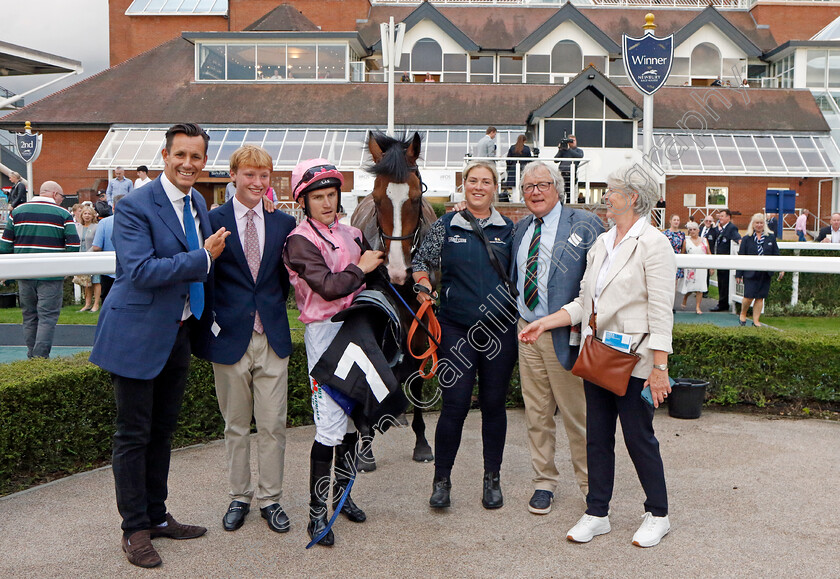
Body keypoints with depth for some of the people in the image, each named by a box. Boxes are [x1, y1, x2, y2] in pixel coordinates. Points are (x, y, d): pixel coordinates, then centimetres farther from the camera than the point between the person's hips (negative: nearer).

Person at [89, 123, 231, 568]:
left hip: (179, 332, 8)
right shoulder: (135, 206, -15)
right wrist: (203, 257, -21)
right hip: (139, 334, -7)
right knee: (134, 434, 3)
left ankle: (156, 516, 32)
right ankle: (134, 529, 16)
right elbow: (140, 270, -24)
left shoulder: (197, 203, 9)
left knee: (163, 430, 17)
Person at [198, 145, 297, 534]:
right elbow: (204, 276, -1)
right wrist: (210, 321, -7)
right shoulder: (213, 220, -2)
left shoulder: (284, 223, 6)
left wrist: (274, 307, -2)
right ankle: (239, 497, 25)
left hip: (272, 337, 2)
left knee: (273, 425, 5)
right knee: (236, 425, 11)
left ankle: (270, 498, 19)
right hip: (230, 337, -1)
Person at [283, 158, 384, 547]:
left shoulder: (350, 233, 12)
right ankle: (317, 512, 3)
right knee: (331, 425, -8)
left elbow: (370, 279, 22)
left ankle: (342, 492, 30)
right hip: (326, 332, -7)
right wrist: (361, 269, -8)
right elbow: (328, 286, -21)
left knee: (353, 418, 14)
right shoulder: (299, 241, -9)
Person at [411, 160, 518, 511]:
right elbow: (420, 262, 15)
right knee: (454, 405, -4)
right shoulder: (445, 227, 5)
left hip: (500, 329, 1)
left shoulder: (508, 229, 7)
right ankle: (441, 479, 13)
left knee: (494, 404, 8)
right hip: (456, 330, -1)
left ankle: (492, 479, 23)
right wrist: (424, 289, -1)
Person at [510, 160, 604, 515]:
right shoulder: (521, 228, 12)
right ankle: (544, 482, 25)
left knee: (577, 414, 4)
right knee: (536, 414, 12)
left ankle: (589, 483, 21)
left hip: (564, 335, -5)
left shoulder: (584, 225, -6)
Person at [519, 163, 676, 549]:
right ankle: (597, 514, 23)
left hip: (633, 360, -7)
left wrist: (659, 368, -17)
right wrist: (544, 323, 7)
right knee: (597, 436, 11)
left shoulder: (652, 244, -10)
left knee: (639, 437, 3)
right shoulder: (601, 243, 12)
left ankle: (657, 515, 21)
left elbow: (661, 312, -14)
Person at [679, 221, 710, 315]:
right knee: (689, 286, 2)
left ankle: (697, 307, 2)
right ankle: (684, 300, 32)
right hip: (690, 267, -1)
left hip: (702, 267, 1)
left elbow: (709, 254, 11)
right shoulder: (686, 241, 5)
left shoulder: (704, 240, 9)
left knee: (700, 288, -3)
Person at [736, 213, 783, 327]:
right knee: (749, 296, -8)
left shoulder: (771, 237, 9)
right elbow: (741, 257, 3)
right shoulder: (746, 239, 4)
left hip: (765, 274, 2)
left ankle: (756, 320, 13)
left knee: (760, 297, 4)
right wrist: (738, 274, 0)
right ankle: (743, 314, 18)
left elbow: (776, 255, 10)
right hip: (750, 273, -2)